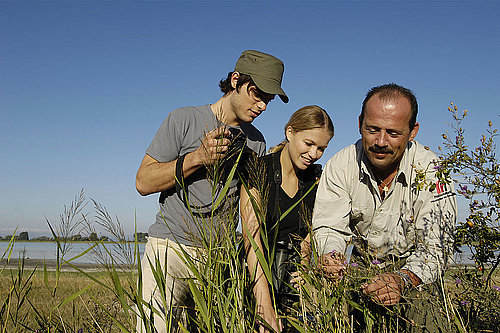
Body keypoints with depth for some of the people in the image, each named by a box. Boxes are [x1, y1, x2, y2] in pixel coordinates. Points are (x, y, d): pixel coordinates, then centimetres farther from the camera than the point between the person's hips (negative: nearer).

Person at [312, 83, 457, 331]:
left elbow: (434, 247, -25)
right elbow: (329, 227, -11)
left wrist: (403, 280, -45)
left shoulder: (431, 172, -20)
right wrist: (331, 256, -35)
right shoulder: (341, 166, -11)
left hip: (412, 272, -3)